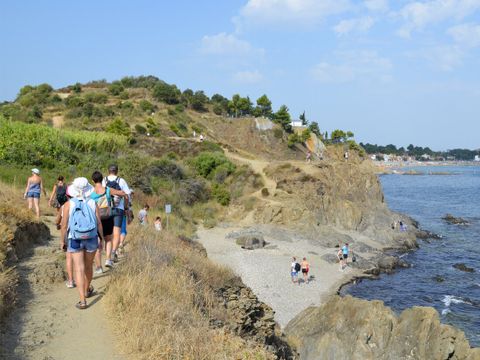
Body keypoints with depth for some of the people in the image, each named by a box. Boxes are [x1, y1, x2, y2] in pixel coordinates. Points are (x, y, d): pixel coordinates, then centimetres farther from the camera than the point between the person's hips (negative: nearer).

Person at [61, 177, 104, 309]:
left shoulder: (68, 204, -6)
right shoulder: (93, 203, -4)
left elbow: (64, 225, -6)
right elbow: (99, 223, -4)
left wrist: (63, 241, 7)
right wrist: (102, 239, 8)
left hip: (75, 240, -2)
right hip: (91, 239, 2)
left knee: (79, 269, -2)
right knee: (88, 266, 21)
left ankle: (82, 301, -9)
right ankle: (87, 290, 43)